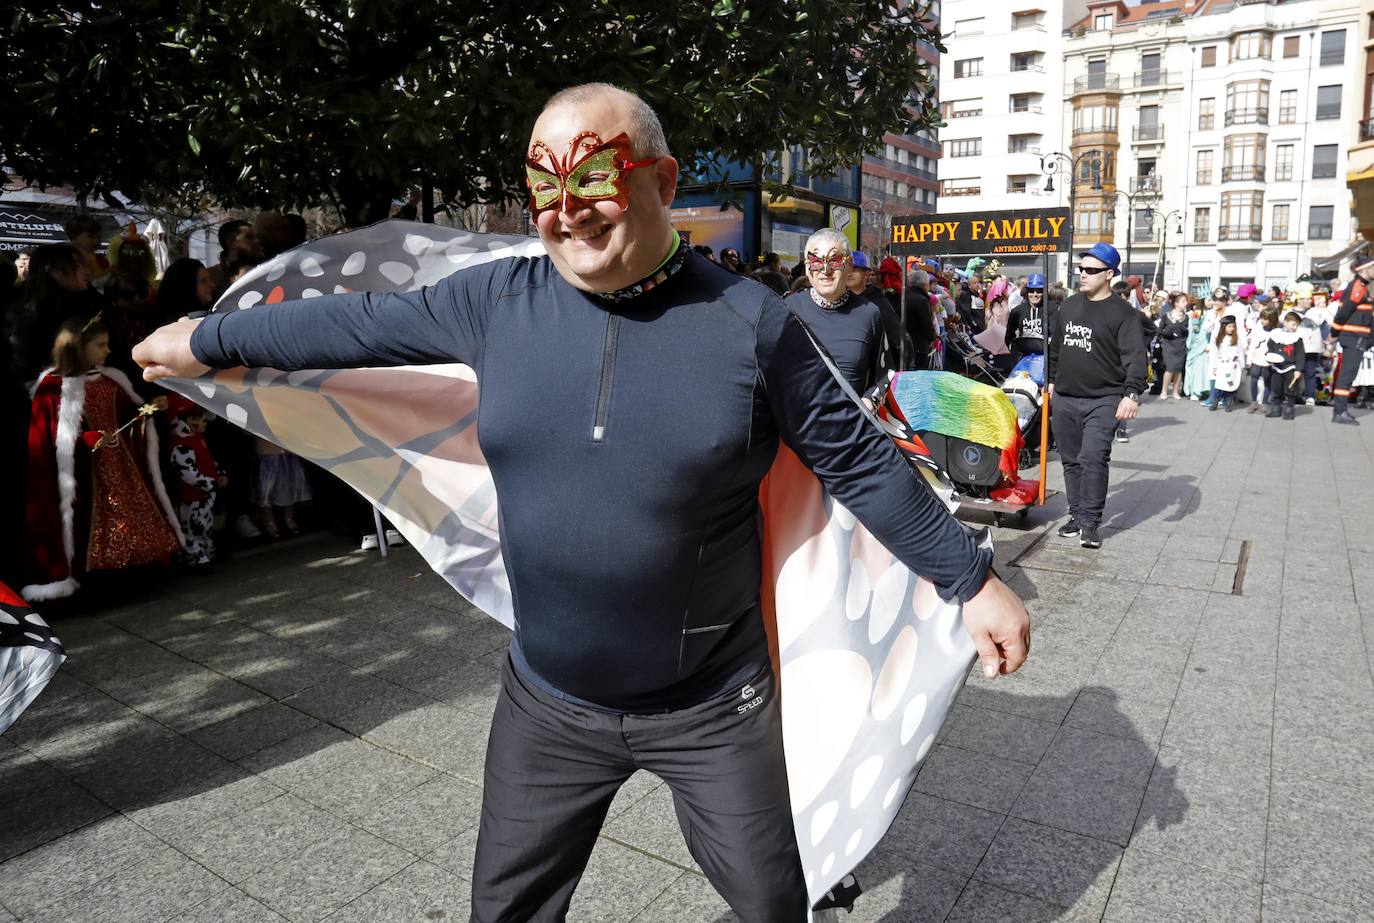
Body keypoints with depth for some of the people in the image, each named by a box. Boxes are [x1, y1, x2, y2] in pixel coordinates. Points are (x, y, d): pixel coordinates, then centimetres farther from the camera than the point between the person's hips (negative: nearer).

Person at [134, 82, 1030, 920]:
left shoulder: (750, 320, -13)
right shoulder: (500, 299, -6)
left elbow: (859, 461, -6)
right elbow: (363, 323, 7)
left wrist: (971, 578, -3)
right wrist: (209, 339, 17)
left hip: (713, 707, -2)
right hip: (547, 704, 3)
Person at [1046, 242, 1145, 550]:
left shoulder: (1122, 313, -7)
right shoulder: (1068, 305, 11)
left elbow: (1135, 357, -15)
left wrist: (1132, 394, -26)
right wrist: (1052, 380, 23)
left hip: (1103, 401, -6)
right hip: (1065, 399, 6)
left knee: (1093, 458, -16)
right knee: (1071, 460, 11)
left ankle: (1090, 523, -7)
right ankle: (1076, 515, 23)